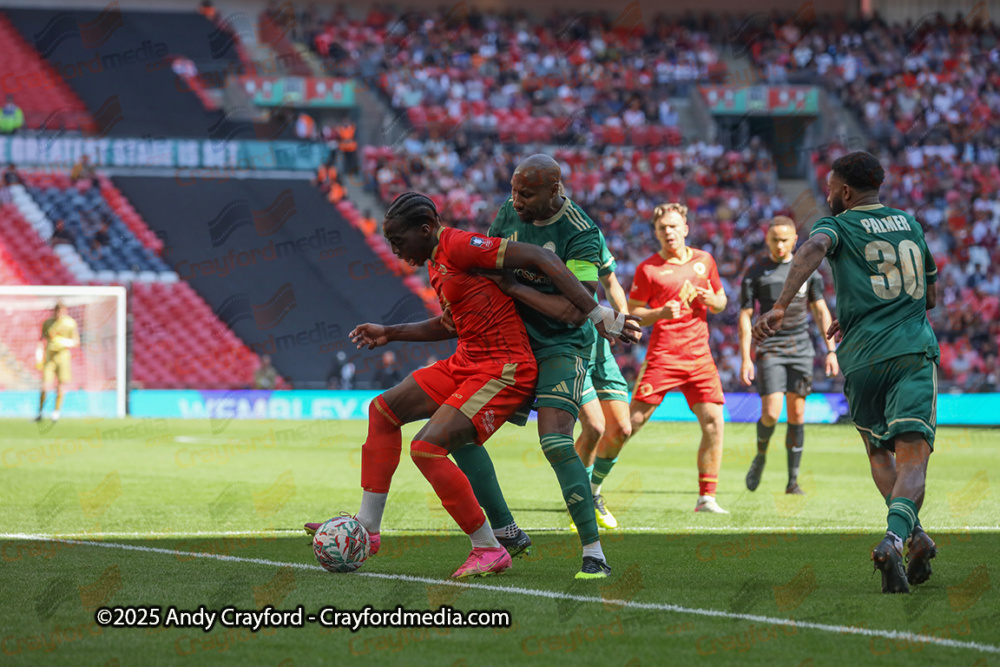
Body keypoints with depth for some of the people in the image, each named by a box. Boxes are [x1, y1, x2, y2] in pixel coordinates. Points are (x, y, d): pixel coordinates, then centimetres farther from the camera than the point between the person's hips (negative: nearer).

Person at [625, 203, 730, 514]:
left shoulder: (704, 260, 12)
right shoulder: (648, 269, -1)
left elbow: (721, 302, 22)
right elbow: (631, 313, 2)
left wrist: (712, 300, -2)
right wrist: (660, 313, -17)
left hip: (699, 356, 4)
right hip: (662, 356, -4)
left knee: (714, 423, -8)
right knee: (633, 422, -7)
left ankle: (706, 497, 0)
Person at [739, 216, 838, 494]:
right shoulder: (756, 273, 2)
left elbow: (821, 311, 13)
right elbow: (745, 317, 1)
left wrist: (831, 350, 5)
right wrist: (745, 359, -7)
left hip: (801, 349, 2)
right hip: (770, 349, -2)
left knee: (797, 414, 0)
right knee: (771, 413, -14)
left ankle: (793, 480, 7)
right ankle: (761, 455, 17)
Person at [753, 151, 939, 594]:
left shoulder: (837, 225, 7)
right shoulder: (910, 224, 20)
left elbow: (813, 249, -19)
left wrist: (780, 307, -29)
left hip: (863, 359, -1)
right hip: (915, 351, 1)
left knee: (879, 453, 21)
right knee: (912, 461, -9)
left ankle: (914, 535, 6)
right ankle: (895, 537, -35)